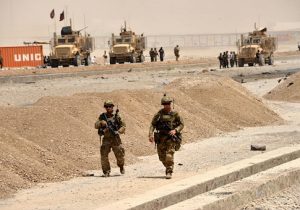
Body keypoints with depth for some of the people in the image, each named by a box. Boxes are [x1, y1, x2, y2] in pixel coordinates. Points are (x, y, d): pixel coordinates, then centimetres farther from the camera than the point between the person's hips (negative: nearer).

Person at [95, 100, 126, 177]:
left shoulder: (116, 116, 3)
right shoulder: (102, 116, 7)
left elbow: (123, 125, 3)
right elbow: (96, 125, 2)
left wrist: (119, 131, -15)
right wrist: (101, 123, -19)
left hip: (115, 139, -1)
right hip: (106, 139, 1)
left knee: (120, 155, -2)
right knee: (104, 155, -13)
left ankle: (121, 166, 29)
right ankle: (106, 172, -5)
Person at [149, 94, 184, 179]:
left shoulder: (175, 114, -2)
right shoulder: (159, 113, 1)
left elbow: (181, 124, 4)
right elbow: (153, 124, 0)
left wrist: (175, 130, -14)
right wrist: (150, 134, -13)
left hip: (171, 138, -3)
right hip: (161, 138, 3)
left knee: (169, 156, -15)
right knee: (162, 157, 10)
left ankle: (169, 172, -6)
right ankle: (168, 167, 37)